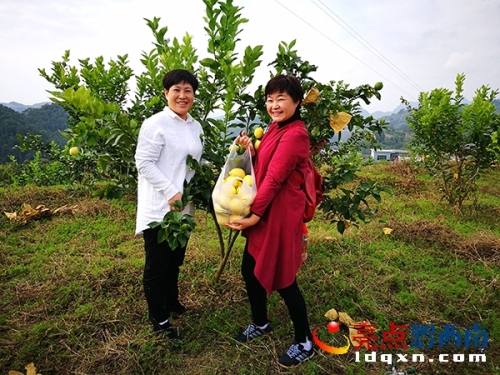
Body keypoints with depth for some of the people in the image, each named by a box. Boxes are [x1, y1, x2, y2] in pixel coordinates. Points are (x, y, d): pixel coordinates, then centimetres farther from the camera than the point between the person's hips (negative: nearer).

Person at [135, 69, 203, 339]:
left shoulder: (196, 127, 10)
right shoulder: (155, 124, -11)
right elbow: (144, 163, -16)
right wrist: (171, 192, -21)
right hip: (159, 208, -7)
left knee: (176, 260, 20)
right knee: (157, 264, 5)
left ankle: (171, 301, 42)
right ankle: (159, 319, 22)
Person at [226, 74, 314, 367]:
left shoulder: (295, 134, -18)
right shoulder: (276, 128, 13)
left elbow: (274, 177, -22)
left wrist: (253, 215, -19)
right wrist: (249, 151, -5)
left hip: (280, 215, -9)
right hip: (264, 212, 10)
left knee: (283, 280, 3)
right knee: (250, 270, 18)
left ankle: (305, 343, 26)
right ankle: (261, 323, 42)